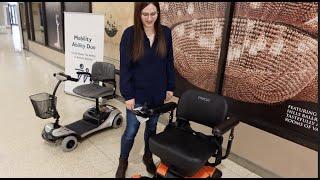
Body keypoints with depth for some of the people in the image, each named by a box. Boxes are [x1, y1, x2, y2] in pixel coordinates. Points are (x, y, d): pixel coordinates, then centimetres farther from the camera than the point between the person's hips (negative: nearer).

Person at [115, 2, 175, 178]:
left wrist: (170, 87, 5)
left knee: (152, 128, 18)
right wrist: (128, 95, -13)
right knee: (131, 131, 7)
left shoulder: (165, 33, -2)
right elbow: (124, 67, -11)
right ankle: (123, 161, 32)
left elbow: (169, 62, 5)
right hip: (137, 93, -3)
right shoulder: (130, 34, -12)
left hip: (158, 93, 3)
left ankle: (148, 157, 42)